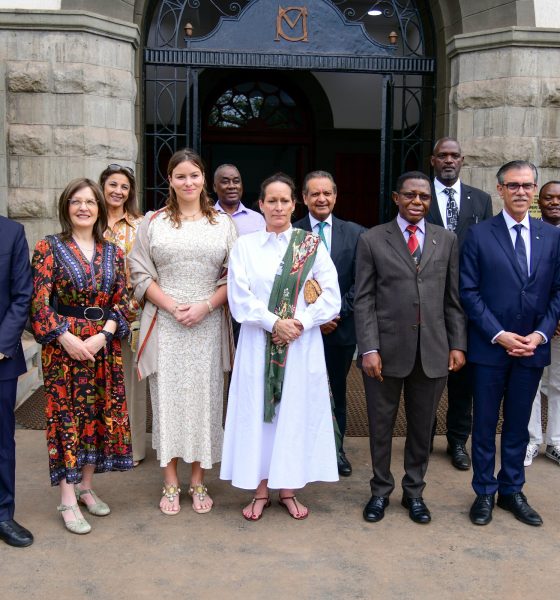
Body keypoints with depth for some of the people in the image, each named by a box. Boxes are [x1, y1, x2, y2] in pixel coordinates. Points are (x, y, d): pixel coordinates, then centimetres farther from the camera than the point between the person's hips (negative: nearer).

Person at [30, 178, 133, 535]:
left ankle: (85, 486, 24)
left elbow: (121, 301, 4)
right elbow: (40, 301, -8)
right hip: (64, 344, -3)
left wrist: (102, 336, -10)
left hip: (104, 345, 4)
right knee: (67, 416, 0)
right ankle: (68, 500, 9)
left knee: (99, 415, 8)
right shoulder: (50, 248, -2)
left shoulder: (113, 252, 8)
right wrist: (68, 338, -16)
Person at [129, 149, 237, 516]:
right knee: (167, 397, 4)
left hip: (208, 324, 1)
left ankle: (198, 481, 17)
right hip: (165, 323, 0)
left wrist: (205, 306, -11)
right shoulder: (153, 222, 6)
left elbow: (234, 275, 4)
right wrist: (173, 306, -11)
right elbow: (141, 273, 2)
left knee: (204, 397, 4)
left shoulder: (223, 223, 8)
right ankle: (171, 483, 15)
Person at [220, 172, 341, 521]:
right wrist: (274, 323, -15)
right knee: (257, 412, 4)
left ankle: (288, 489, 20)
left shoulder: (312, 245, 4)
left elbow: (331, 297, -2)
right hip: (258, 344, 0)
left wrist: (299, 323, -14)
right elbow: (239, 298, -4)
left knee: (296, 412, 5)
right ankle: (261, 490, 17)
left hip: (302, 345, 0)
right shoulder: (245, 246, 5)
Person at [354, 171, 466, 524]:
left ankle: (414, 492, 31)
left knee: (422, 427, 13)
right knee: (381, 426, 11)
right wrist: (369, 349, -10)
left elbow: (453, 298, 8)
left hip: (433, 351, 2)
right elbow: (364, 300, -3)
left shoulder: (447, 240, 7)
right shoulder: (372, 240, 0)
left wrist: (458, 344, 3)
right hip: (387, 350, -2)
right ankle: (381, 491, 30)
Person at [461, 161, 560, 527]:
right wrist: (498, 334, -13)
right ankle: (485, 492, 23)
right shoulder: (480, 235, -3)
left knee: (518, 424, 14)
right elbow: (469, 292, -6)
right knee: (485, 424, 8)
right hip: (490, 346, -2)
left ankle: (512, 490, 28)